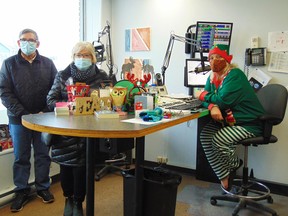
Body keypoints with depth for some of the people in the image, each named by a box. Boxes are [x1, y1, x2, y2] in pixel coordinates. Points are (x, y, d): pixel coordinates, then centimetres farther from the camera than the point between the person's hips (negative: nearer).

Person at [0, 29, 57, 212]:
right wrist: (24, 114, -14)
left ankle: (43, 187, 25)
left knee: (43, 155, 9)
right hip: (18, 119, 0)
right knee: (21, 157, 9)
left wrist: (46, 111, -10)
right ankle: (22, 191, 23)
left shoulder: (48, 64, 5)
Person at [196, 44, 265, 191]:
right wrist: (212, 106, -24)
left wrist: (204, 95, -13)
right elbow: (207, 97, 0)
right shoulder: (212, 77, 9)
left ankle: (234, 164, 8)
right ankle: (224, 176, -5)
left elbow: (224, 100, -28)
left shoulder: (235, 75, -18)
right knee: (205, 136, -13)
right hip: (227, 120, 8)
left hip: (248, 123, -8)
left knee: (218, 140, -27)